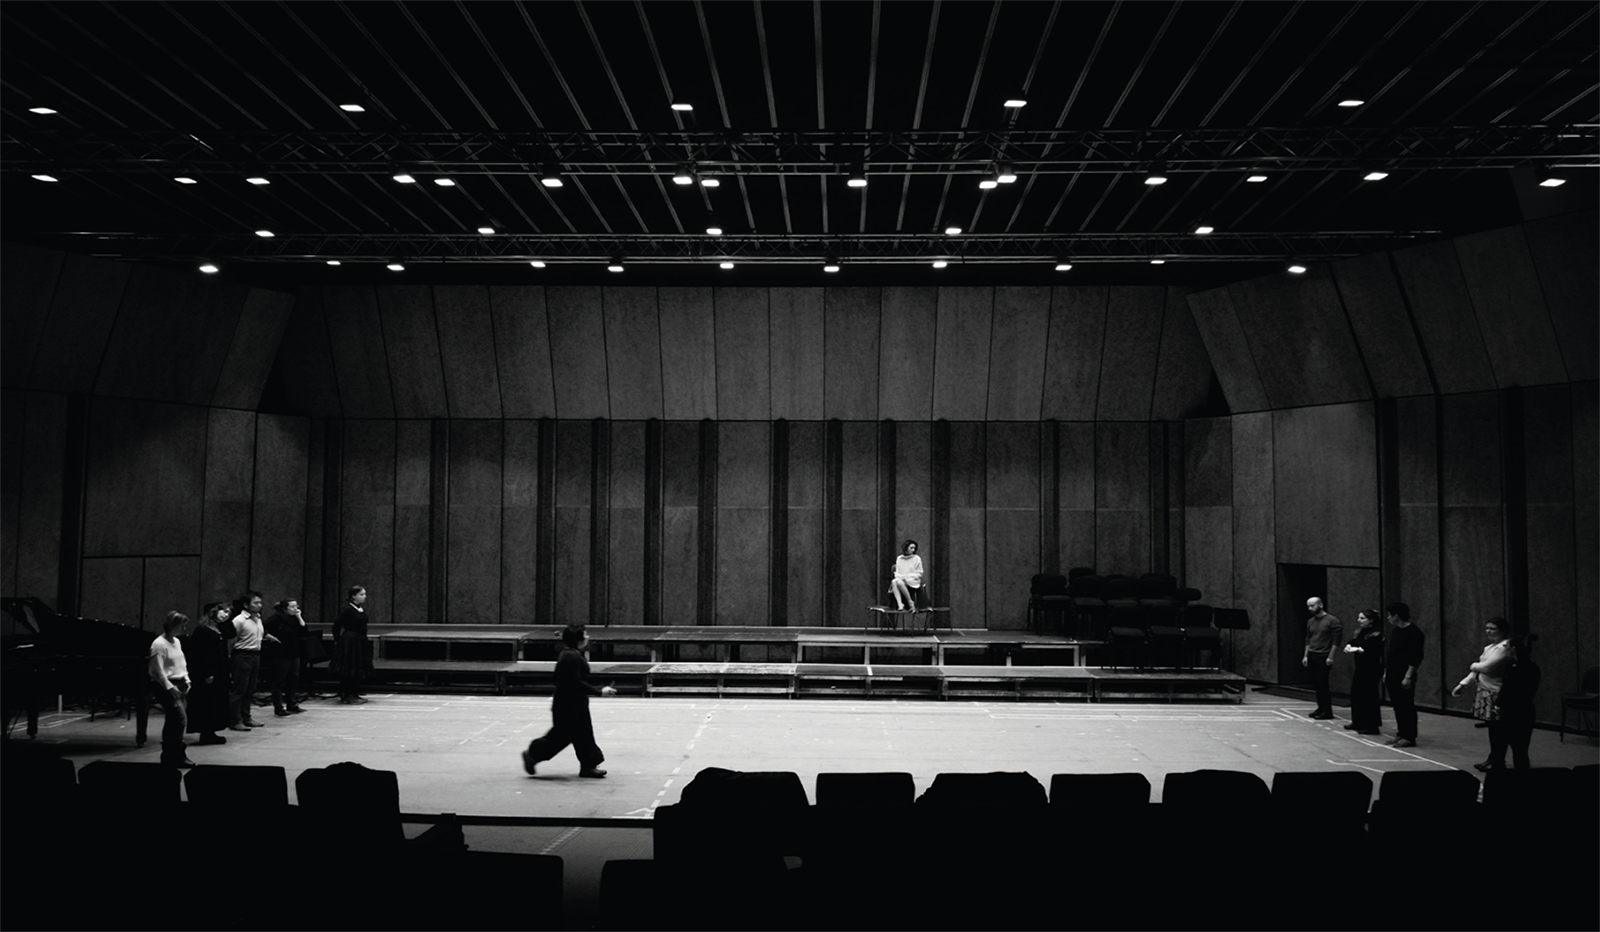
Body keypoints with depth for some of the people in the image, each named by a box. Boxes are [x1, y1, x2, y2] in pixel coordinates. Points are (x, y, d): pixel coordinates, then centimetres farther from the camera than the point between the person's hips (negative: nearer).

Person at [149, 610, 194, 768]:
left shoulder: (176, 642, 13)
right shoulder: (159, 644, -14)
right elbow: (158, 671, -17)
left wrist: (186, 680, 10)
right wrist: (170, 687, -20)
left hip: (180, 685, 9)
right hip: (167, 686, -9)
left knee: (173, 721, 10)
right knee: (181, 719, -14)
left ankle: (168, 756, 17)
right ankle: (179, 755, -7)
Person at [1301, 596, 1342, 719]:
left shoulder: (1332, 621, -7)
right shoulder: (1310, 622, 13)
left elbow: (1336, 640, -9)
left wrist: (1330, 656, -13)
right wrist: (1305, 655, 12)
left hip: (1323, 657, -6)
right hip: (1312, 657, 6)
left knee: (1322, 683, -7)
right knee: (1316, 683, 5)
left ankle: (1327, 711, 0)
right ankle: (1321, 708, 14)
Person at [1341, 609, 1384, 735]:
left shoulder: (1377, 636, -13)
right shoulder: (1359, 633, 12)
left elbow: (1376, 653, -22)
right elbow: (1351, 643, 13)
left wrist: (1359, 649, -23)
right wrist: (1349, 646, -10)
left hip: (1371, 670, -8)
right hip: (1360, 668, 8)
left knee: (1369, 697, -5)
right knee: (1355, 695, 11)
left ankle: (1372, 726, 0)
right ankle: (1358, 722, 22)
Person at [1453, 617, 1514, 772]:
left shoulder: (1504, 647, -15)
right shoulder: (1489, 647, 16)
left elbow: (1487, 666, -23)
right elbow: (1478, 670, 20)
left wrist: (1473, 666, -2)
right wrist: (1463, 684, 14)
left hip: (1497, 694, -9)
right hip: (1486, 692, 9)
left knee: (1498, 728, -1)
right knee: (1492, 727, 16)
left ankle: (1498, 762, 7)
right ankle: (1493, 758, 25)